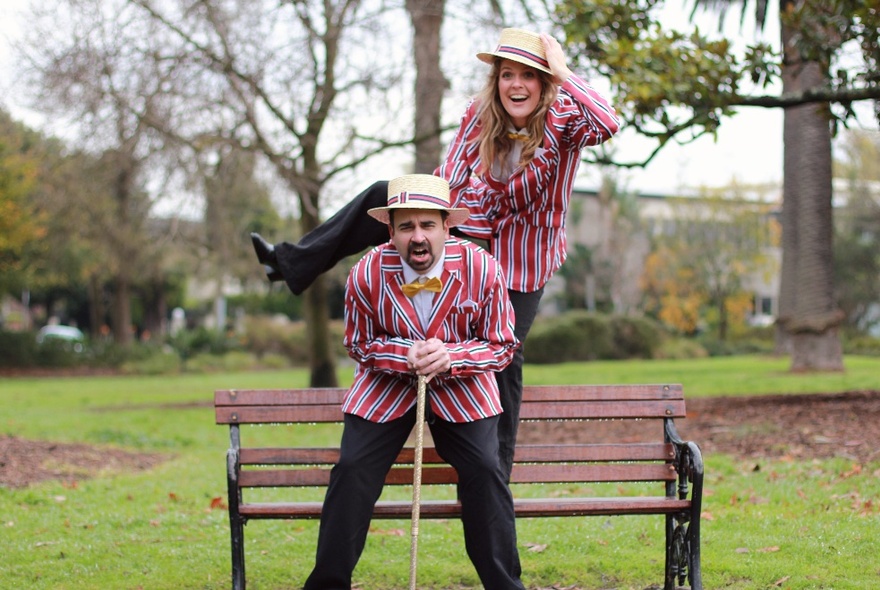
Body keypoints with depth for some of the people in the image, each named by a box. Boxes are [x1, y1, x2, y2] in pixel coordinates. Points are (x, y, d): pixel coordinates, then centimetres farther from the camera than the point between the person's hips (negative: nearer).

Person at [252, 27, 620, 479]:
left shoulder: (564, 117, -22)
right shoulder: (480, 114, -11)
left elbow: (608, 125, -44)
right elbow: (449, 182, -5)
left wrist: (563, 73, -40)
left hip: (525, 258, -5)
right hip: (478, 230, 5)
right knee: (382, 197, -5)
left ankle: (496, 471, 7)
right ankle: (295, 263, 4)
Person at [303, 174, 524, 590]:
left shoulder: (481, 269, -19)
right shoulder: (366, 275, -17)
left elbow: (502, 346, -8)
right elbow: (358, 345, -1)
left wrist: (450, 356, -28)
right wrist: (406, 356, -23)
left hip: (462, 386, 0)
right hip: (386, 385, 1)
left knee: (484, 471, -15)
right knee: (352, 469, -10)